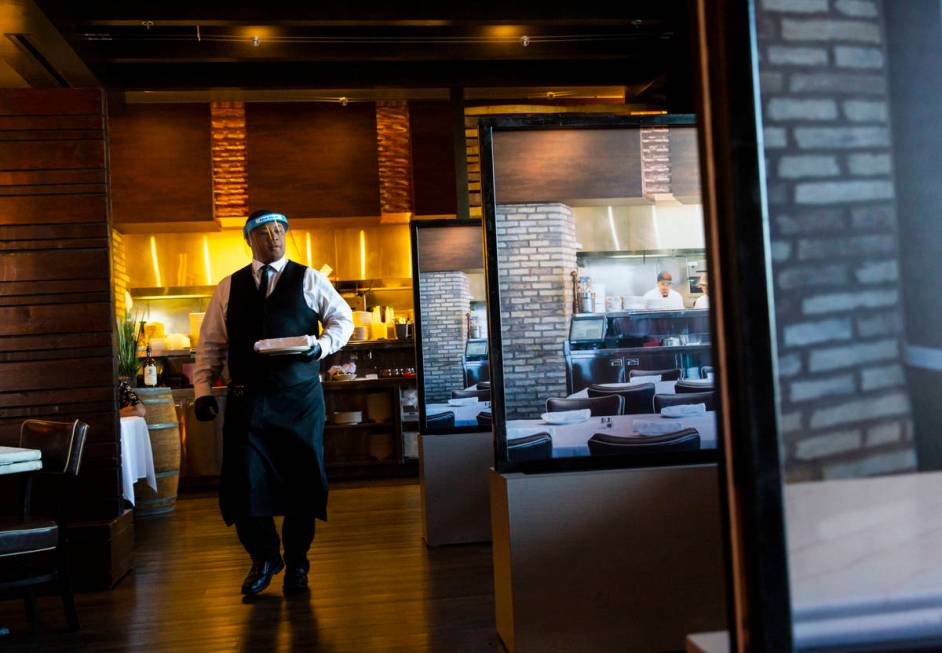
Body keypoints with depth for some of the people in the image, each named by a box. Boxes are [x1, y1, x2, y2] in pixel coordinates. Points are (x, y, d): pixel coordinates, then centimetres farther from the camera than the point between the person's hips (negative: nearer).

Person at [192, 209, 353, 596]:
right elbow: (211, 343, 10)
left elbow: (342, 319, 9)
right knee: (243, 481, -2)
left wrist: (322, 345, -10)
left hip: (300, 396, -1)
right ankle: (264, 557, 22)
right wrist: (202, 388, 1)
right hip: (246, 397, 1)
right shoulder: (228, 288, 11)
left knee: (302, 479, 5)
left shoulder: (309, 280, 7)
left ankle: (296, 563, 23)